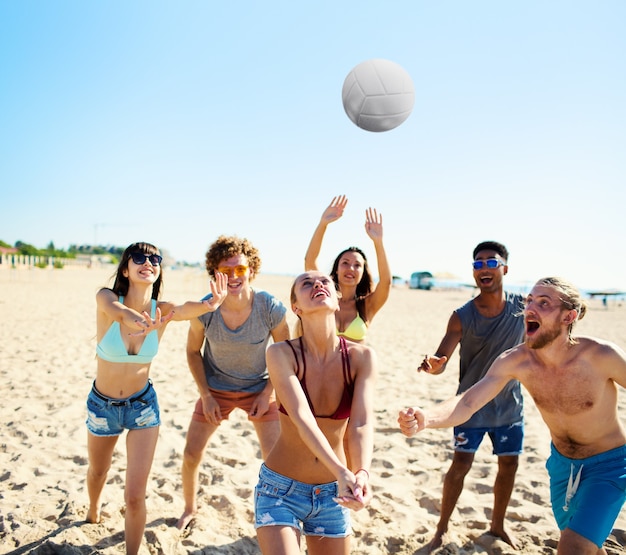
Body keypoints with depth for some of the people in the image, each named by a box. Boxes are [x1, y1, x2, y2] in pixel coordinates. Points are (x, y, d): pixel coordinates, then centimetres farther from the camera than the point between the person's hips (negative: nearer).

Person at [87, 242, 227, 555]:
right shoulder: (106, 298, -19)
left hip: (143, 405, -1)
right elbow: (117, 310, -43)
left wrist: (209, 305, -65)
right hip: (102, 405, 1)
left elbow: (187, 309, -40)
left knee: (135, 496, -6)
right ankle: (93, 509, 63)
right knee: (98, 471, 28)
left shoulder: (161, 310, -17)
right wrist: (137, 319, -67)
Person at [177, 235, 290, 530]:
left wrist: (268, 392, -11)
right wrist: (205, 395, -8)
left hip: (258, 389, -1)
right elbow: (193, 351, -5)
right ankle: (190, 508, 38)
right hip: (216, 390, 1)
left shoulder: (271, 308, -25)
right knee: (191, 455, 8)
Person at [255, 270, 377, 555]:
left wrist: (362, 474, -37)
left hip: (334, 493, 3)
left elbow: (362, 423, -19)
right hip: (281, 489, -3)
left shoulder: (361, 357, -10)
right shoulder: (282, 353, -17)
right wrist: (342, 473, -39)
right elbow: (302, 418, -27)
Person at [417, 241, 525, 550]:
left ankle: (498, 524, 37)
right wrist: (432, 365, -43)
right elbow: (441, 360, -22)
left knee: (509, 464, 15)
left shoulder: (523, 307, -8)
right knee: (460, 465, -2)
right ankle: (442, 528, 16)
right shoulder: (462, 317, -15)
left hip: (510, 404, 4)